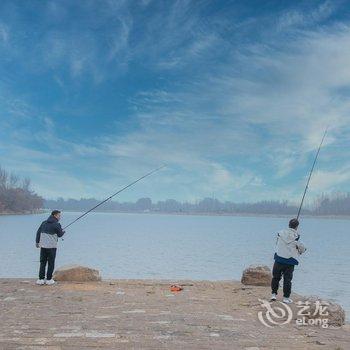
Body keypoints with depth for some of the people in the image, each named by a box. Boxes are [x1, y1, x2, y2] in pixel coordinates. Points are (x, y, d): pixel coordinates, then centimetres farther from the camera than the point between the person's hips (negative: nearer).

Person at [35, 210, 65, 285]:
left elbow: (38, 232, 10)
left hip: (43, 246, 5)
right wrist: (63, 232, 22)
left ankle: (41, 279, 10)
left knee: (42, 262, 11)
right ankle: (49, 279, 7)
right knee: (51, 263, 5)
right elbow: (60, 234, 0)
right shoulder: (56, 224, -9)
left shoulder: (44, 223, 9)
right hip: (52, 246, -5)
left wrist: (37, 242, 18)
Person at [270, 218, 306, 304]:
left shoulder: (281, 233, 0)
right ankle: (286, 298, 11)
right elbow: (302, 249, 3)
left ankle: (274, 294, 17)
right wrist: (299, 252, 24)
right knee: (287, 279, 6)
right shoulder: (297, 237, -8)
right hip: (290, 261, -2)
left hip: (279, 259, 2)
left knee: (276, 277, 15)